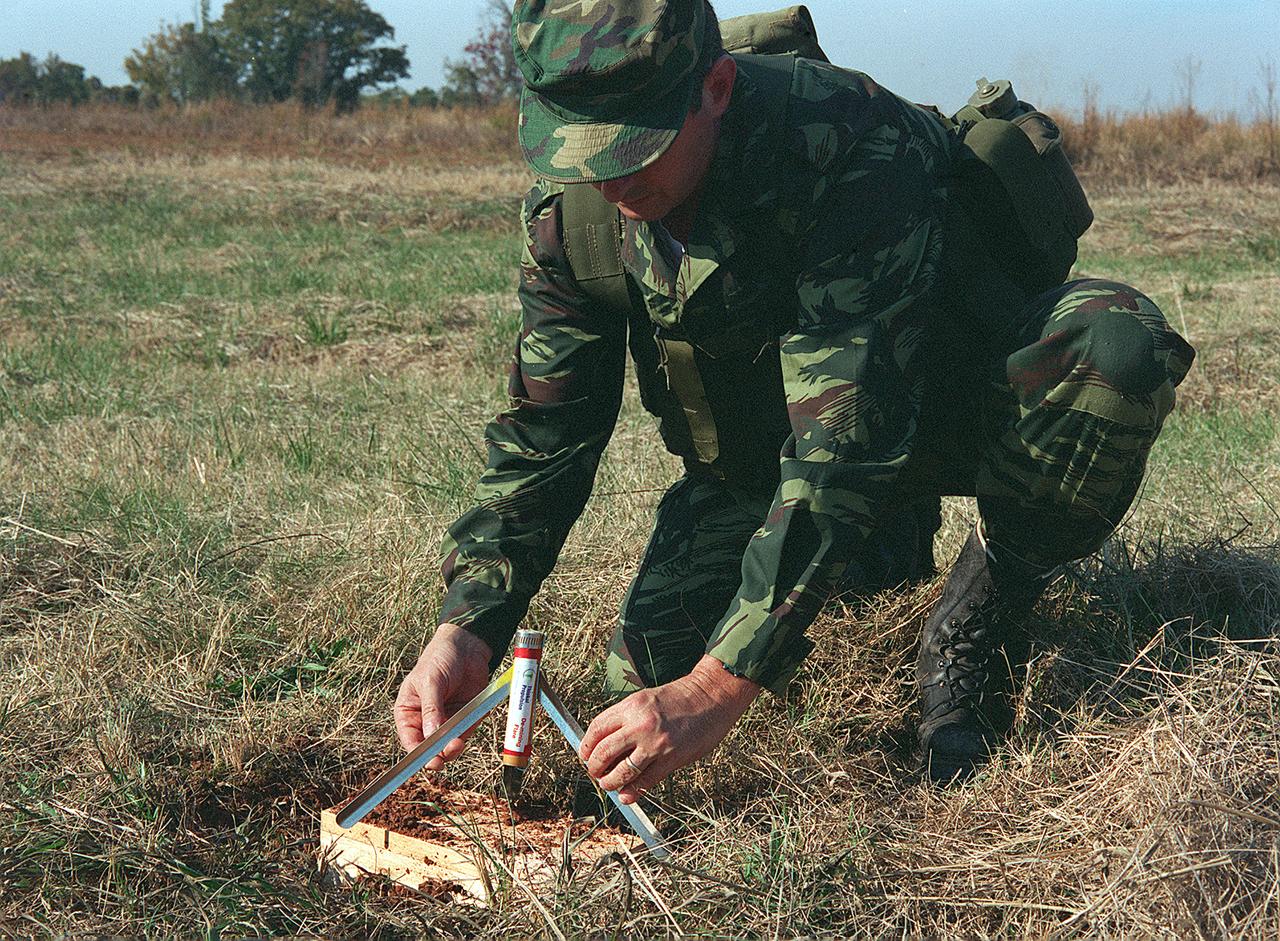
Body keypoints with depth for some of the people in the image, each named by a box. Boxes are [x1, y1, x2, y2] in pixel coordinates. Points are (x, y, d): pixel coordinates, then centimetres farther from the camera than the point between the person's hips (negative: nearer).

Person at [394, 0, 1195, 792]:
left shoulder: (855, 152, -36)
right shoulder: (571, 206, -17)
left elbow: (849, 438, -41)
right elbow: (545, 435, -11)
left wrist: (720, 686, -45)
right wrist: (469, 626, -26)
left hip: (957, 398, -5)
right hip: (757, 451, 5)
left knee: (1116, 345, -36)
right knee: (653, 667, -12)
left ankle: (969, 631, -11)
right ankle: (890, 544, 18)